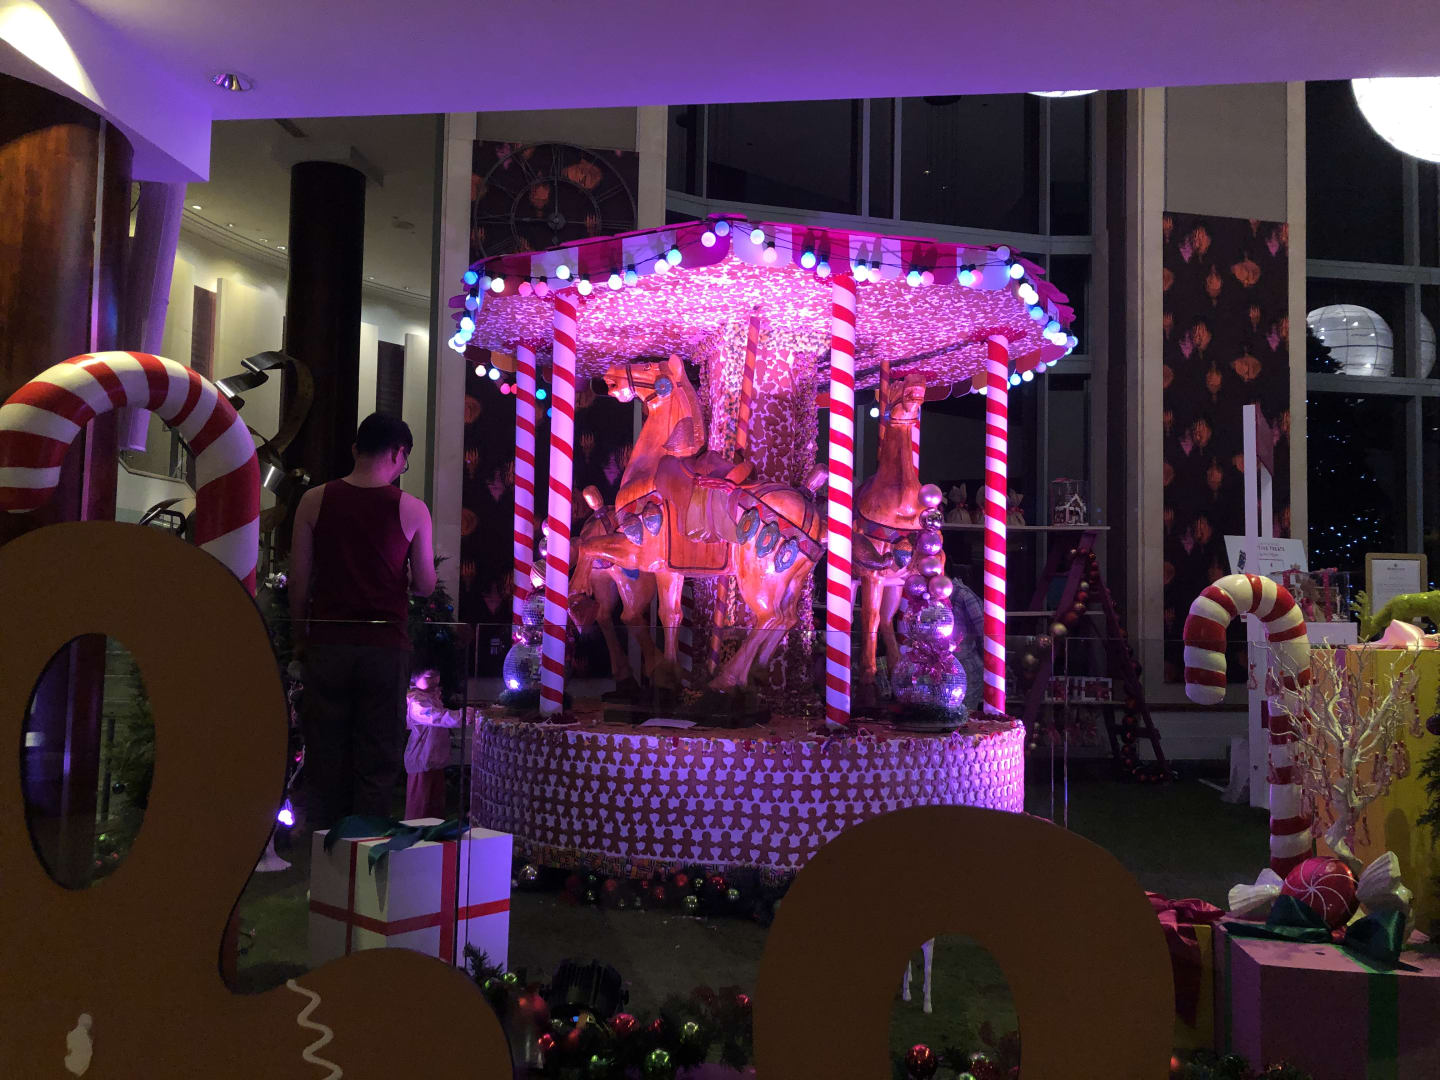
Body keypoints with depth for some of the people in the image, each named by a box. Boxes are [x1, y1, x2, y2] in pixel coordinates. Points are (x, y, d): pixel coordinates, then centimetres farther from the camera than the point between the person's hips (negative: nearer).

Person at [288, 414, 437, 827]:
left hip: (327, 644, 2)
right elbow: (425, 586, 1)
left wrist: (300, 639, 13)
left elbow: (298, 581, 3)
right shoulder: (411, 509, -4)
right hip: (386, 648, -2)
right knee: (378, 764, 6)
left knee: (325, 759, 10)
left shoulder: (315, 501, 1)